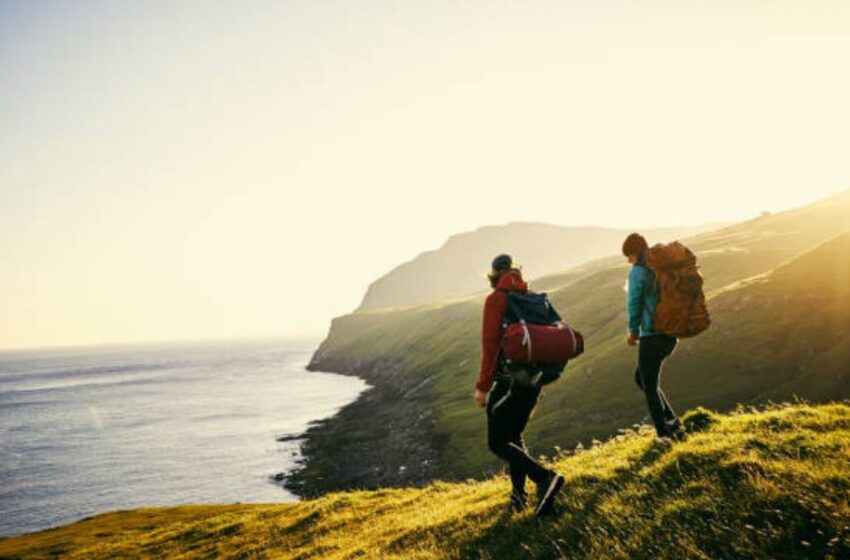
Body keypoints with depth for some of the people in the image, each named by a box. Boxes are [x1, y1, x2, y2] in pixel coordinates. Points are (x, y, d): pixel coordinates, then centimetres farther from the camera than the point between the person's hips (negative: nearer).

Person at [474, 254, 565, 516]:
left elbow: (490, 344, -14)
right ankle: (519, 494, 17)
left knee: (498, 442, 0)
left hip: (509, 379, -7)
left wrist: (482, 386, -11)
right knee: (514, 435, 21)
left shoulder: (496, 300, -7)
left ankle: (545, 477, -18)